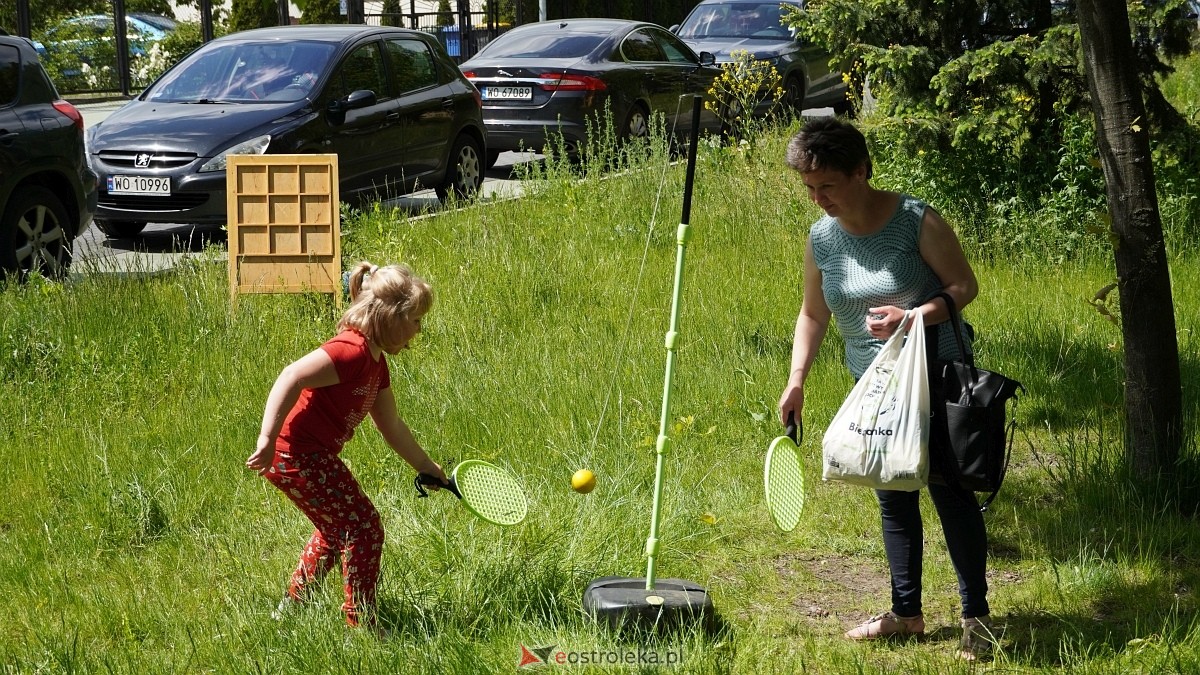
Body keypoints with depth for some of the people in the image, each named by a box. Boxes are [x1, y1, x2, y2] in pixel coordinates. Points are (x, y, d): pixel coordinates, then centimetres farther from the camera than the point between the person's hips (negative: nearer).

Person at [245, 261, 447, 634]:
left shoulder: (376, 363, 11)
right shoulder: (352, 351, -22)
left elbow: (392, 427, 22)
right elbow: (291, 378, -32)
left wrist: (428, 468, 28)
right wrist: (267, 441, -35)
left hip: (311, 457, 11)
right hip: (298, 456, -11)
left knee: (336, 529, 27)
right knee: (364, 527, -4)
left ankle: (290, 608, 39)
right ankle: (361, 625, 6)